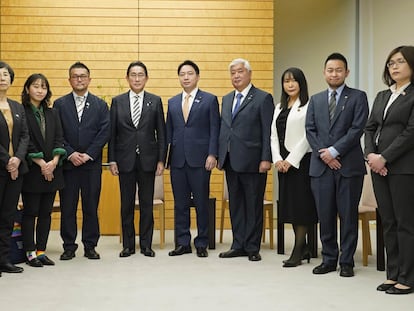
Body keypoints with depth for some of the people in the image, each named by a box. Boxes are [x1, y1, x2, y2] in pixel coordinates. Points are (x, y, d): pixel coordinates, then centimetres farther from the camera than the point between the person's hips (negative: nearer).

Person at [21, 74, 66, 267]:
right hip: (32, 171, -5)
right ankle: (30, 252, 9)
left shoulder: (52, 114, 13)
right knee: (30, 212, 1)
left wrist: (54, 161, -10)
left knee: (46, 213, 7)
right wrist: (42, 164, -14)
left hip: (52, 170, 5)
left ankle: (41, 251, 15)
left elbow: (59, 140, 6)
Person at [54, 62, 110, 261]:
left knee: (91, 206, 4)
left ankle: (90, 246, 13)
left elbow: (105, 132, 0)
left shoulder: (100, 105, 9)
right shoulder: (59, 104, 8)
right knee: (67, 207, 3)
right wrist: (70, 154, -11)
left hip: (92, 164, 0)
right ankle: (69, 246, 13)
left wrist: (88, 154, -10)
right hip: (68, 162, 0)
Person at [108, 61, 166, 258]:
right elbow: (112, 133, 4)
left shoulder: (155, 101, 5)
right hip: (125, 160, 0)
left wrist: (161, 160, -2)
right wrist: (111, 160, -2)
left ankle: (146, 244, 14)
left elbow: (161, 133, 3)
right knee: (126, 204, 6)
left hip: (147, 159, 0)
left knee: (147, 203, 5)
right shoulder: (117, 101, 5)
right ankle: (128, 245, 15)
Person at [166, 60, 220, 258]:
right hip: (177, 160, 4)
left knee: (201, 203, 2)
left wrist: (212, 155, -11)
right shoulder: (172, 102, 15)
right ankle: (183, 243, 15)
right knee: (180, 204, 7)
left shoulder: (209, 100, 3)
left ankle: (201, 244, 13)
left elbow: (214, 130, -2)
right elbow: (168, 132, 14)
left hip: (199, 160, -3)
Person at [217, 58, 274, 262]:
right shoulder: (227, 99, 16)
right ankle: (238, 245, 20)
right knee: (235, 204, 11)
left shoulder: (263, 98, -3)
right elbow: (223, 129, 16)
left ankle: (252, 247, 12)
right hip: (230, 161, 6)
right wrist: (220, 155, 10)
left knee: (253, 205, 2)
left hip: (252, 161, -6)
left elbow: (268, 132, -8)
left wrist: (266, 159, -14)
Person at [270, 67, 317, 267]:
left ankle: (297, 252, 0)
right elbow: (274, 136, 12)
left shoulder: (308, 106, -6)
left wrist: (291, 160, -14)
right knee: (289, 204, 9)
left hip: (301, 160, -7)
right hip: (283, 163, 7)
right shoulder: (279, 107, 16)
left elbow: (307, 137, -12)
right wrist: (277, 160, -1)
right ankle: (303, 247, 18)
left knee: (301, 204, -4)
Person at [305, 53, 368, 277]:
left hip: (349, 165, -3)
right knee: (325, 216, 6)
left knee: (348, 215, 2)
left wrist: (334, 151, -12)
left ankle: (346, 261, 11)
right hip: (321, 166, 3)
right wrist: (323, 154, -7)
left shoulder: (358, 97, 3)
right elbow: (310, 130, 8)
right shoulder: (316, 100, 15)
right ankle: (329, 259, 17)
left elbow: (357, 129, -7)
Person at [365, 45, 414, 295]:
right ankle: (393, 274, 17)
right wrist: (370, 155, -4)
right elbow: (370, 128, 13)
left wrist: (384, 158, -13)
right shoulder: (382, 96, 17)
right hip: (379, 166, 7)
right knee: (388, 223, 9)